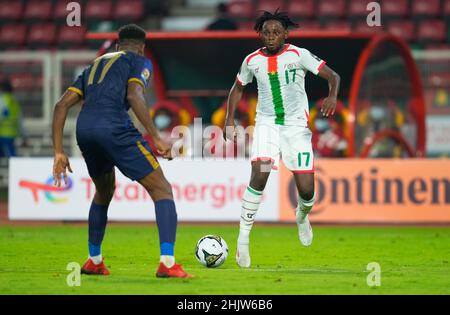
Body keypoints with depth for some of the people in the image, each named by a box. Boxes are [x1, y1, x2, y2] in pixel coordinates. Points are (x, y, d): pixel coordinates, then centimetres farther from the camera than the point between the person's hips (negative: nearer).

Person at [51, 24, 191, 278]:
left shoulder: (95, 66, 32)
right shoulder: (139, 62, 14)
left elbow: (62, 105, 21)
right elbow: (134, 96, -7)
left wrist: (59, 152, 19)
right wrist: (156, 139, -11)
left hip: (84, 131, 6)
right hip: (115, 128, -6)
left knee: (104, 193, 32)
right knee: (162, 190, 0)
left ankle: (94, 261, 34)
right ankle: (167, 263, -15)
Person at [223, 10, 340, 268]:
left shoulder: (298, 55, -7)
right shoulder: (252, 61, 2)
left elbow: (333, 76, -6)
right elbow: (238, 88, 19)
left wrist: (332, 96, -27)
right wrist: (230, 120, 7)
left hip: (297, 125, -1)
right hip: (266, 123, 1)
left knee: (306, 190, -5)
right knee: (259, 175, -25)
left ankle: (302, 216, 35)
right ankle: (243, 240, -18)